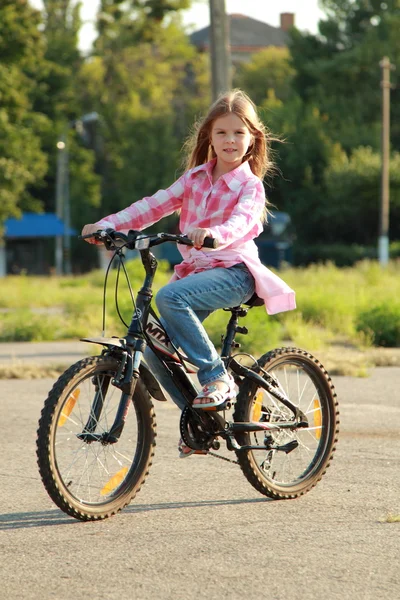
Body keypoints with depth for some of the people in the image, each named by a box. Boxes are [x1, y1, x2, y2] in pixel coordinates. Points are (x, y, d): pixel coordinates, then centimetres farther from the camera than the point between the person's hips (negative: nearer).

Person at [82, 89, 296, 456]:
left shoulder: (250, 185, -5)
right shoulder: (196, 178, 12)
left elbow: (241, 222, -24)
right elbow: (155, 205, 8)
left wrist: (213, 234, -46)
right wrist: (108, 224, -4)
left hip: (233, 271, -6)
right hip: (195, 270, 6)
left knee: (170, 298, -34)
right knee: (154, 350, -7)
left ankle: (217, 377, -24)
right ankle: (198, 417, 11)